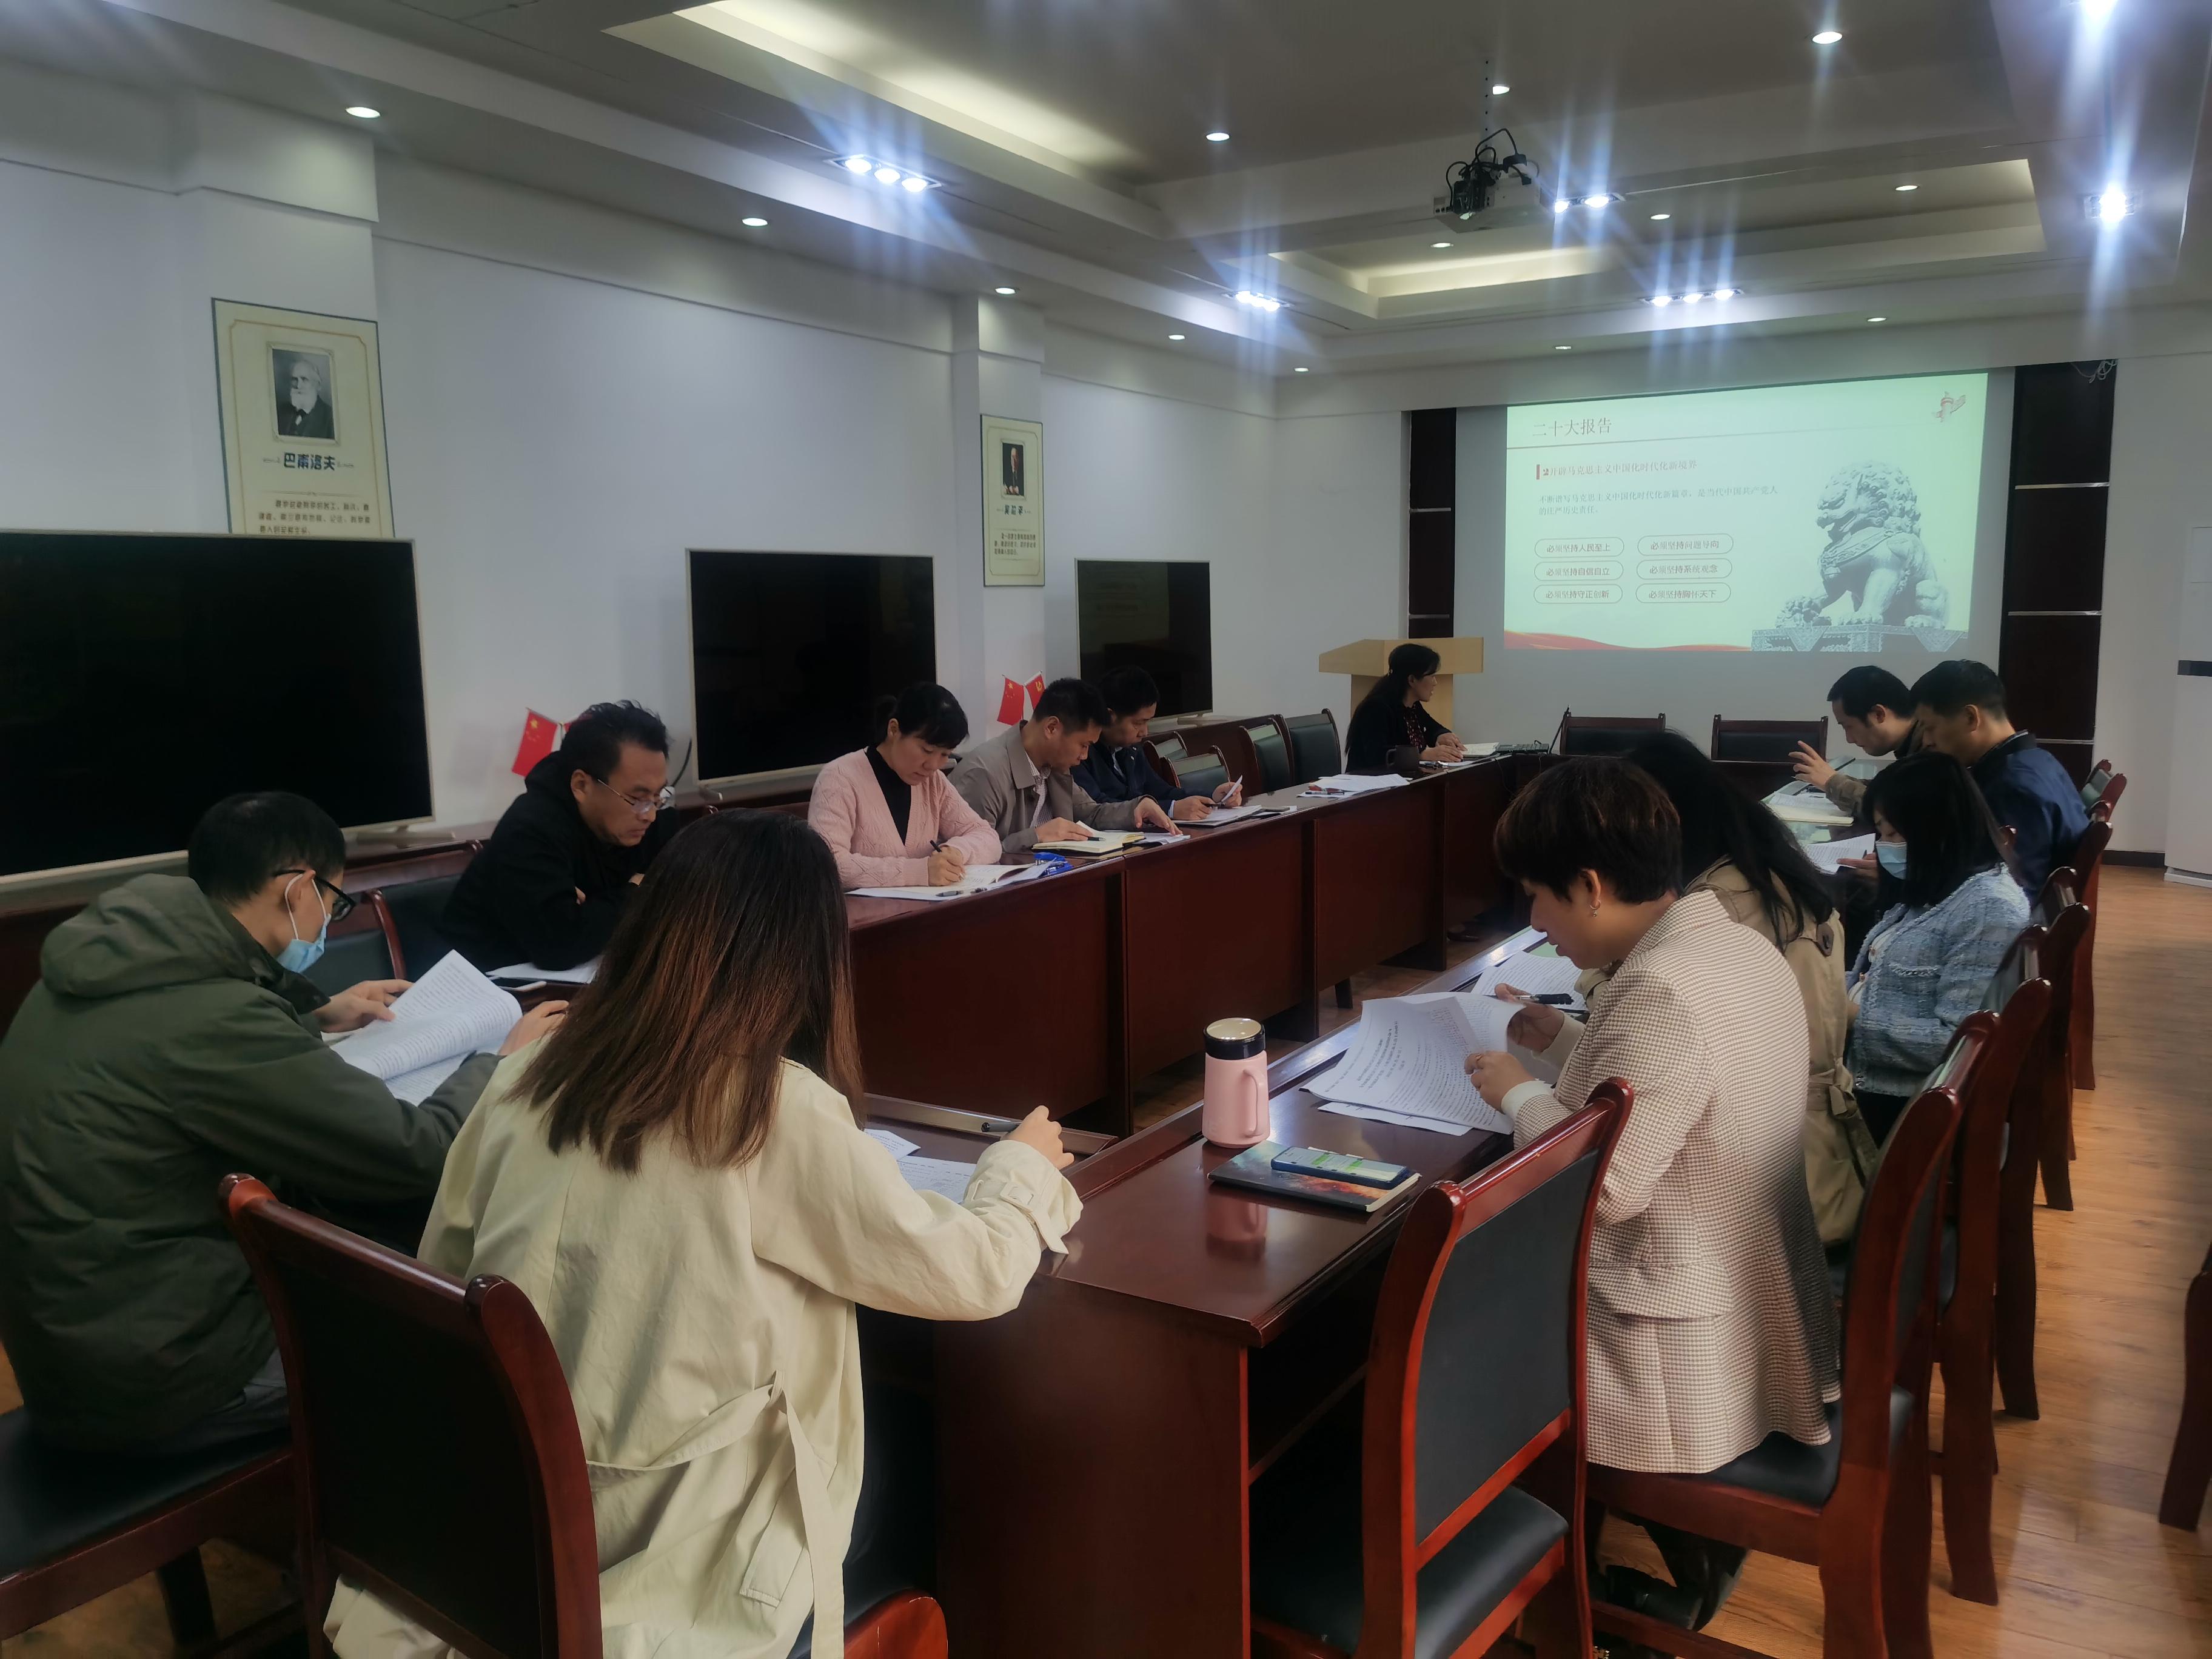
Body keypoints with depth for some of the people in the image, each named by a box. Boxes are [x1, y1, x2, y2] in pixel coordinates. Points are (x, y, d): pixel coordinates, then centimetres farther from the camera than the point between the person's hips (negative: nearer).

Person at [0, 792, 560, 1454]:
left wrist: (315, 1022, 20)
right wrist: (507, 1059, -4)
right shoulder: (211, 1015, -27)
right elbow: (417, 1156, -20)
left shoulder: (110, 963, -1)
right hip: (146, 1379, -9)